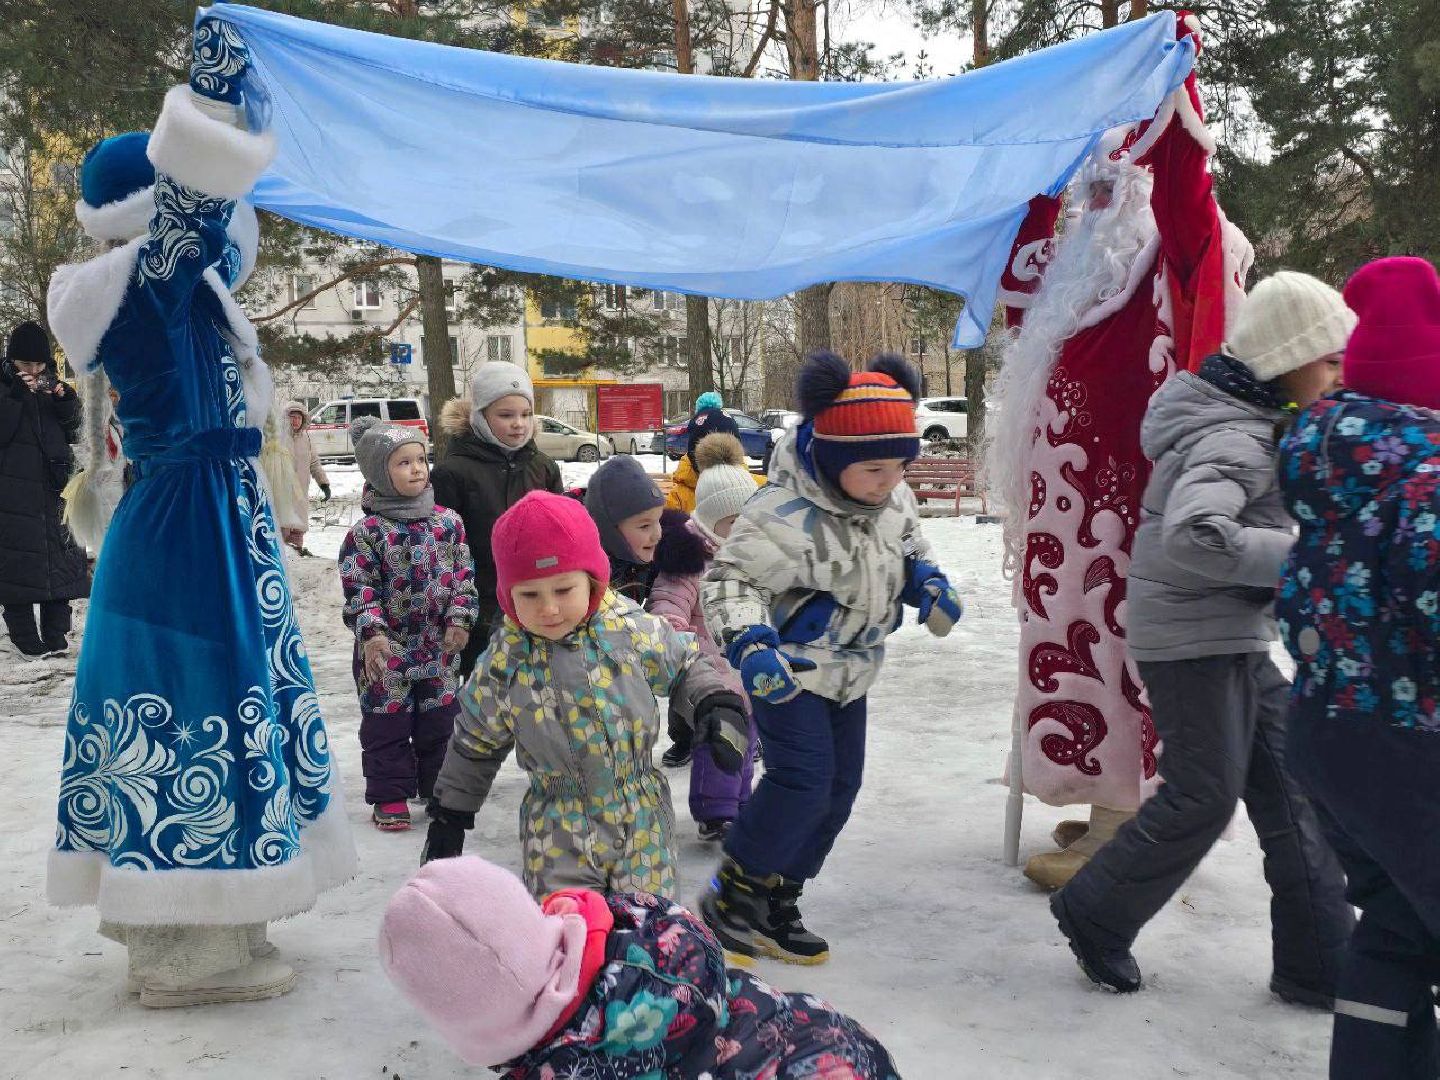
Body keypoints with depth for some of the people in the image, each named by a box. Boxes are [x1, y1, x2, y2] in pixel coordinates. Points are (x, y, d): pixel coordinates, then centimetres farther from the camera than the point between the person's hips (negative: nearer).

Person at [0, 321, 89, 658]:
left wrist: (64, 399, -9)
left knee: (59, 557, 4)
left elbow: (75, 432, 6)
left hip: (53, 489, 4)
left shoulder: (52, 387, 13)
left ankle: (55, 636, 12)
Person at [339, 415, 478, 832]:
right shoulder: (367, 531, -10)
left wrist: (460, 620, -4)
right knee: (387, 722, 6)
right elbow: (359, 588, -10)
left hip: (439, 645, 3)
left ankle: (439, 788, 28)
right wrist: (371, 633, -21)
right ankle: (390, 797, 18)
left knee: (440, 720, 12)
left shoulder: (447, 522, 2)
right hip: (387, 649, -3)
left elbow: (463, 575, 6)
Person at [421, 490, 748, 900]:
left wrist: (717, 705, -12)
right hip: (559, 832, 0)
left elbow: (686, 666, 6)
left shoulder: (633, 630, -13)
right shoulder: (502, 665, -11)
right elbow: (474, 747, 5)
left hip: (644, 820, 1)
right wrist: (449, 816, 11)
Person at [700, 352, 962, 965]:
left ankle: (776, 904, 24)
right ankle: (731, 898, 3)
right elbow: (731, 579, -27)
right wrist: (748, 643, -42)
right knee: (801, 780, -17)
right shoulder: (786, 514, -31)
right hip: (786, 669, -8)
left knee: (839, 787, 10)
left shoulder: (893, 497, -7)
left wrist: (928, 582, -5)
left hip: (849, 670, 8)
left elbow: (908, 544, 14)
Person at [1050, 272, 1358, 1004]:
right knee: (1203, 797, 0)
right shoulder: (1234, 439, -23)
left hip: (1237, 640, 10)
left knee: (1290, 789, 11)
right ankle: (1095, 915, 21)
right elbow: (1193, 537, -39)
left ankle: (1318, 962, 20)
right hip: (1195, 643, -10)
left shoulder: (1249, 417, 9)